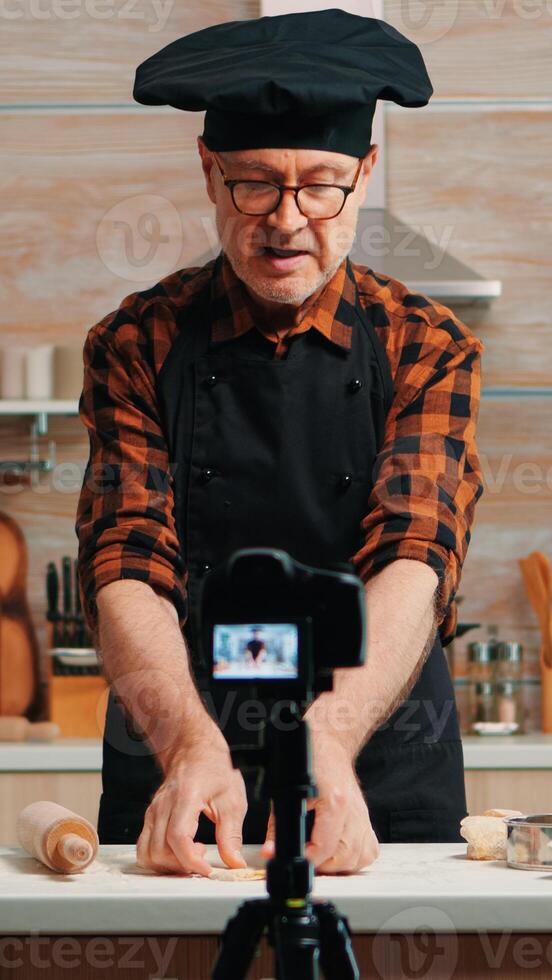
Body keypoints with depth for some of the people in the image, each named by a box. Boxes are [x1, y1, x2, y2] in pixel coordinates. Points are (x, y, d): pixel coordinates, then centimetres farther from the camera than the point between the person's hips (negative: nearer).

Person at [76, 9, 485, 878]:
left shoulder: (428, 348, 3)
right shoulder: (138, 347, 4)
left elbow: (416, 564, -10)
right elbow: (126, 570, -6)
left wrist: (328, 741, -27)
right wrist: (192, 747, -24)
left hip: (385, 785, 0)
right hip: (172, 783, 0)